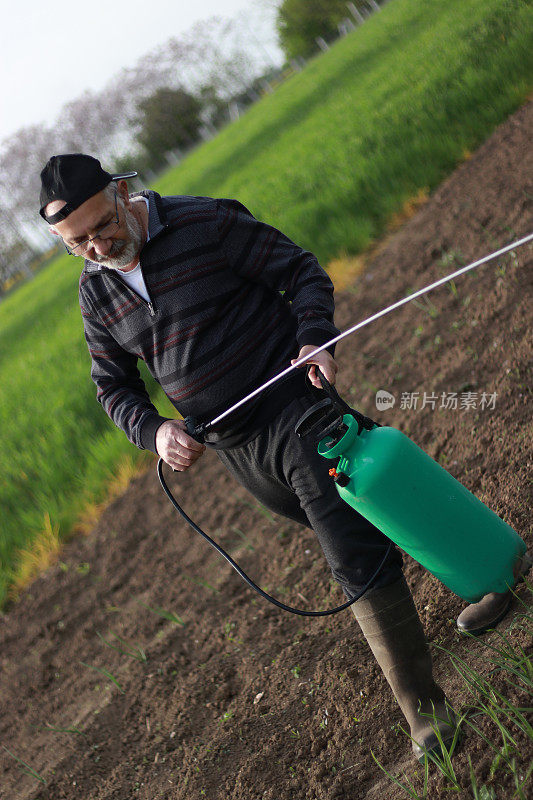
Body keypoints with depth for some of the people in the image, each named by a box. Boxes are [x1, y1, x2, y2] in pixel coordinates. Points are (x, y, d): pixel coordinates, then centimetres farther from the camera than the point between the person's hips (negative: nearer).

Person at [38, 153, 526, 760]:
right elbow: (114, 385, 11)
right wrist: (152, 430, -9)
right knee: (338, 528, 19)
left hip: (293, 407, -6)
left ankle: (421, 703, -3)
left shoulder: (206, 224, -14)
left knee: (355, 555, -12)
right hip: (234, 449, 6)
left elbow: (301, 269, -8)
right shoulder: (96, 294, 3)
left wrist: (314, 339, -25)